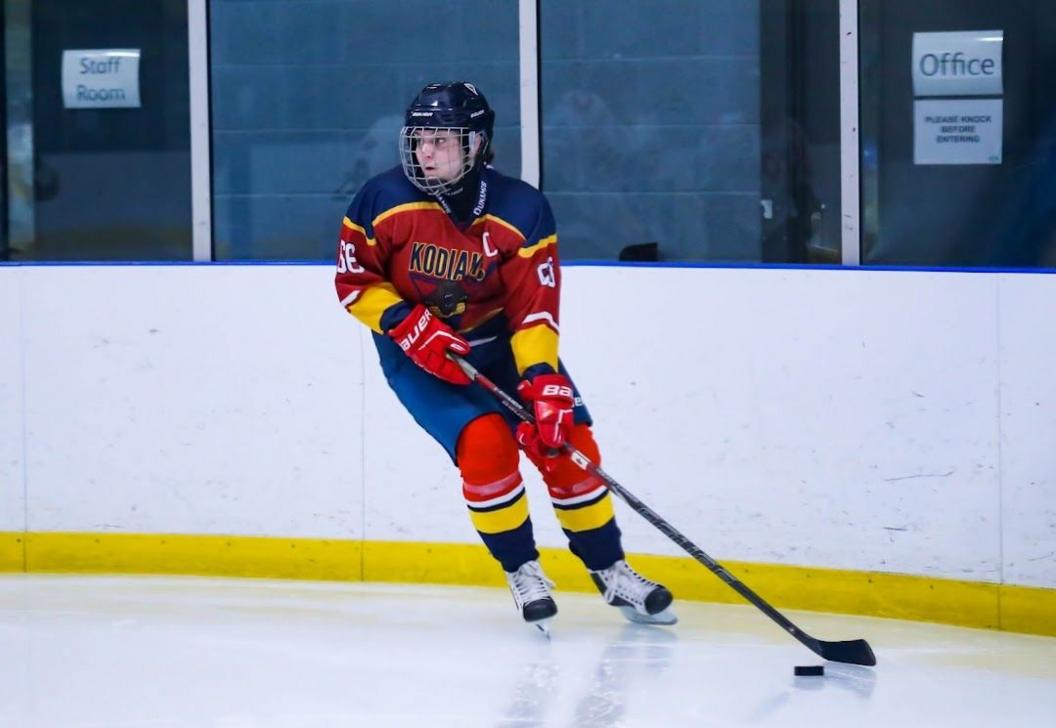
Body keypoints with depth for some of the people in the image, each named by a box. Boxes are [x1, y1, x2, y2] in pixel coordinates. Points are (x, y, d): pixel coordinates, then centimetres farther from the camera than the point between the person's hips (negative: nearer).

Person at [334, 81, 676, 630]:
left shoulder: (522, 210, -17)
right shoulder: (385, 200, -16)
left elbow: (534, 310, -20)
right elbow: (353, 281, -7)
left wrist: (544, 385, -31)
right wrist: (409, 325, -22)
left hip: (501, 346, 2)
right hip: (419, 357, -2)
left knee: (565, 441, -6)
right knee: (485, 442, -22)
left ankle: (611, 572, 12)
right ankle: (521, 571, -3)